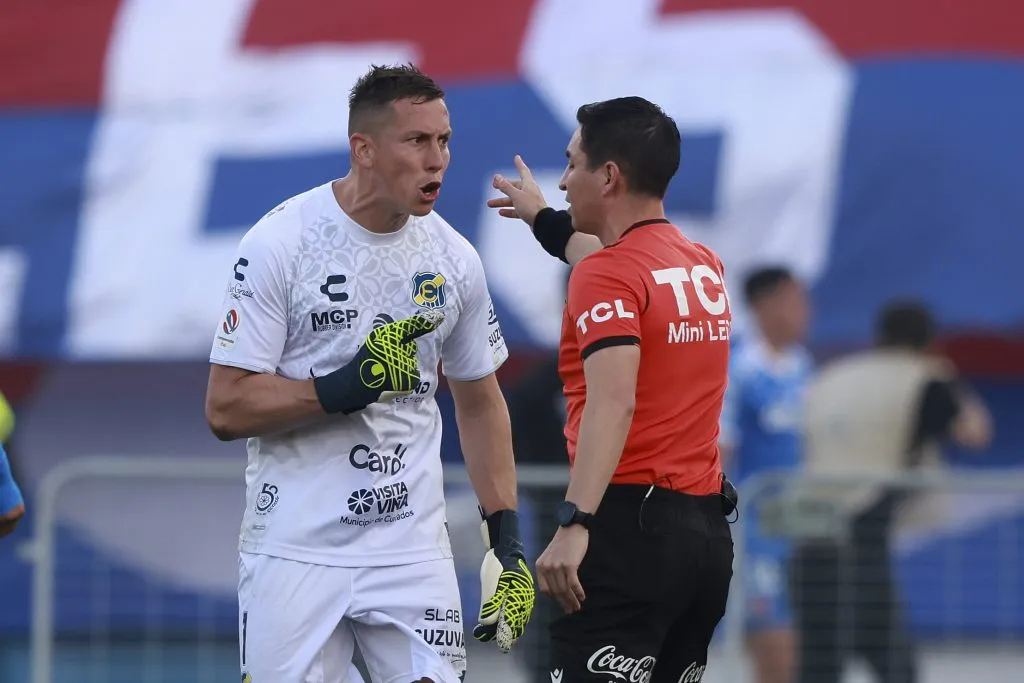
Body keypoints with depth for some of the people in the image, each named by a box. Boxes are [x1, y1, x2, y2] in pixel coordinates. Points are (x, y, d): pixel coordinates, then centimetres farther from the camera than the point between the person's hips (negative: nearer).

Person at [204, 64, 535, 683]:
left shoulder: (454, 259, 6)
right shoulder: (280, 243, -8)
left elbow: (480, 402, 17)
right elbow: (227, 408, -9)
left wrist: (508, 543, 10)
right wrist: (348, 386, -21)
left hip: (412, 554, 3)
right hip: (296, 554, -3)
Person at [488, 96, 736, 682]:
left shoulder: (608, 275, -11)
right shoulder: (705, 267, 15)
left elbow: (614, 403, -25)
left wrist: (573, 523, -34)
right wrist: (544, 220, 54)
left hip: (631, 523, -9)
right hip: (709, 529, 9)